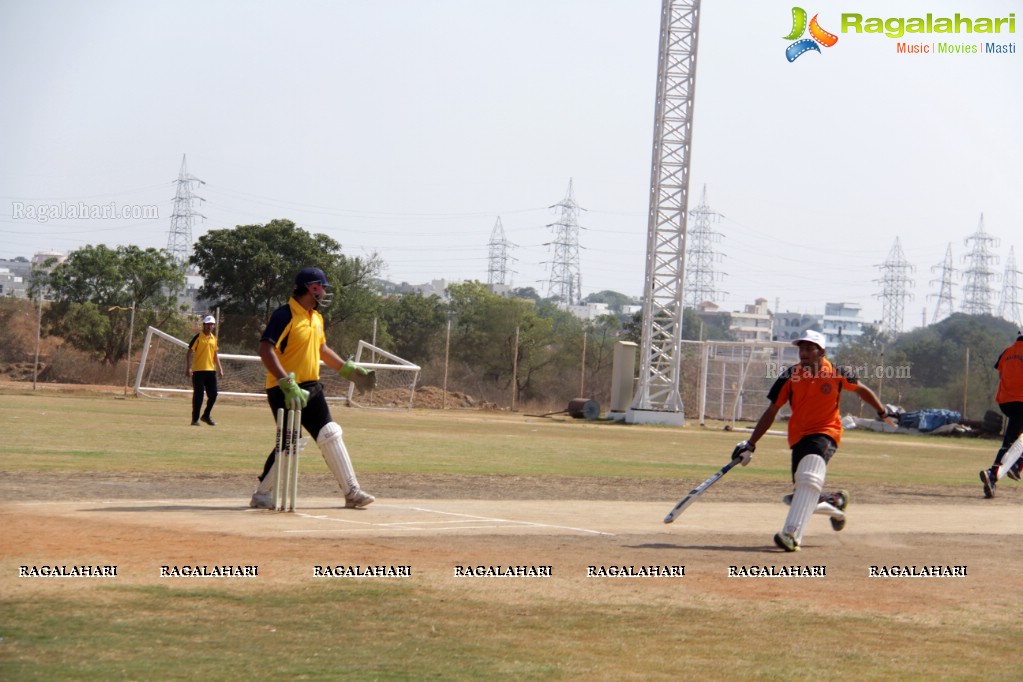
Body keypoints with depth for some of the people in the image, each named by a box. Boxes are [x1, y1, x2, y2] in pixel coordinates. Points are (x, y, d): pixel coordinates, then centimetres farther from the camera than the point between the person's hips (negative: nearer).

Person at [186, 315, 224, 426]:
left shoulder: (214, 339, 12)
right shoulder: (198, 337, -5)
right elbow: (190, 353, -8)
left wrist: (219, 369, 14)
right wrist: (188, 368, -17)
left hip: (211, 370, 6)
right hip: (198, 370, -6)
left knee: (213, 394, 5)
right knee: (198, 395, -4)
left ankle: (206, 416, 22)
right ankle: (195, 419, 4)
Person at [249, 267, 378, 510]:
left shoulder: (317, 318, 11)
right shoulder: (285, 315, -18)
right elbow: (265, 350, -28)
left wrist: (349, 370, 23)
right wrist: (288, 384, -35)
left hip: (311, 388, 9)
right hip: (284, 390, -9)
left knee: (331, 436, 7)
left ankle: (351, 492, 11)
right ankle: (262, 495, 6)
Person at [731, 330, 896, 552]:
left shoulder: (836, 374, -7)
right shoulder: (790, 376, -4)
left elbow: (861, 390, 12)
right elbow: (771, 412, 0)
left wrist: (883, 413, 25)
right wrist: (750, 444, -4)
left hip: (826, 434, -4)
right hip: (798, 436, 4)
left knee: (809, 480, -28)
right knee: (803, 497, 3)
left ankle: (792, 534, -35)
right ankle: (835, 502, 35)